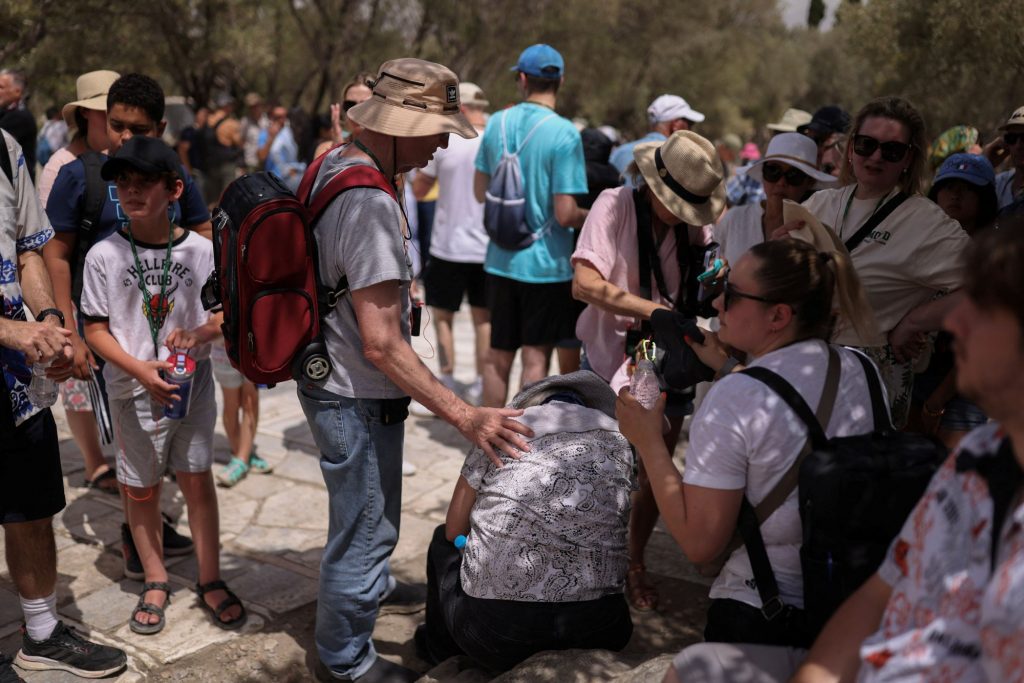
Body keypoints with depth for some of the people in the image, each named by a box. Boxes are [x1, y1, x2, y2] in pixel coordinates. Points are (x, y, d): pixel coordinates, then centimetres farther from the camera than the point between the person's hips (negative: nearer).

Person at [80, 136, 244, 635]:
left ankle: (210, 580, 21)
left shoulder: (200, 249, -5)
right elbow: (95, 329, -5)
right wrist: (141, 370, -20)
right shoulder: (104, 255, -7)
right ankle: (155, 581, 29)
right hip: (133, 391, 0)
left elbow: (227, 312, 3)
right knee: (141, 489, 11)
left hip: (193, 384, 0)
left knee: (197, 480, 7)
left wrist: (198, 334, -18)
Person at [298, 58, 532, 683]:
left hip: (329, 379, 10)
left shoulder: (333, 163, 2)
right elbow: (382, 346, -31)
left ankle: (372, 583, 58)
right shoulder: (371, 205, -30)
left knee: (362, 514, 32)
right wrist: (464, 416, -31)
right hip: (358, 397, -10)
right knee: (365, 528, 9)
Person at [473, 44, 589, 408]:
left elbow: (481, 192, 10)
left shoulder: (497, 123, 2)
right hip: (545, 263, -5)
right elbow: (565, 213, -17)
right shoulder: (564, 133, -14)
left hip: (501, 260, 5)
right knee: (536, 357, 5)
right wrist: (594, 216, 2)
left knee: (499, 357, 15)